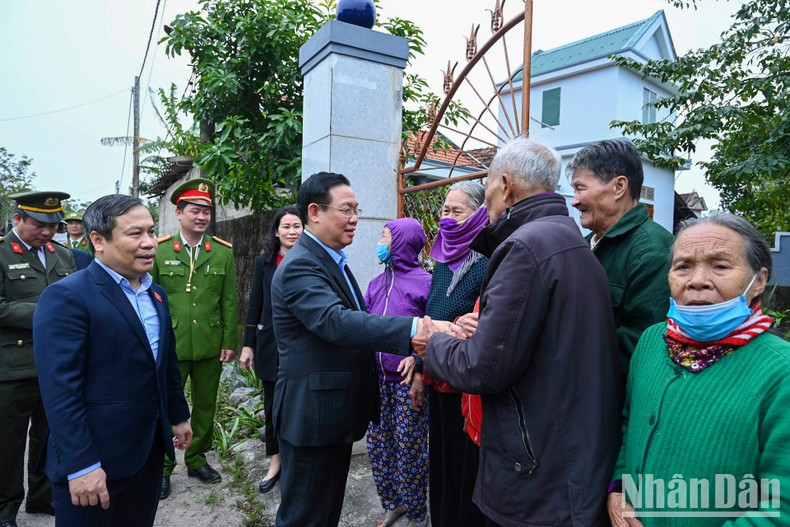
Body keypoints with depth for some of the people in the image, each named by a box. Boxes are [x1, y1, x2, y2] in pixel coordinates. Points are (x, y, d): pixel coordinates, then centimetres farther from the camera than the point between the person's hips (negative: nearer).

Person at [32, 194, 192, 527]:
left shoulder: (156, 294, 8)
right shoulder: (66, 297, -17)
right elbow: (61, 391, -21)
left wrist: (178, 416, 19)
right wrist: (81, 466, -21)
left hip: (150, 450, 7)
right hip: (94, 462, -7)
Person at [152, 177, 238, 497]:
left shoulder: (223, 252, 1)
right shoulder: (159, 250, -3)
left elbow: (229, 301, 2)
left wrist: (229, 342, -1)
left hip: (210, 347, 2)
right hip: (169, 347, -2)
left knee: (206, 406, 15)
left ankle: (196, 459, 34)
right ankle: (162, 467, 28)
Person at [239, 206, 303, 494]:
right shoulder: (264, 262, 3)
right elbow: (254, 306, 5)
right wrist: (248, 345, 4)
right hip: (270, 344, 2)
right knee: (272, 404, 12)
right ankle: (275, 461, 31)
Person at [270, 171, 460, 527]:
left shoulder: (332, 260, 11)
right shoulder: (300, 266, -21)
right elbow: (337, 322, -36)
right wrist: (416, 327, -45)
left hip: (335, 413, 10)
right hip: (312, 415, -10)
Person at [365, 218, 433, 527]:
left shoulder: (424, 282, -10)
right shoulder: (376, 284, 8)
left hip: (408, 380, -6)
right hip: (378, 379, 6)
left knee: (409, 449, 6)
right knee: (378, 445, 15)